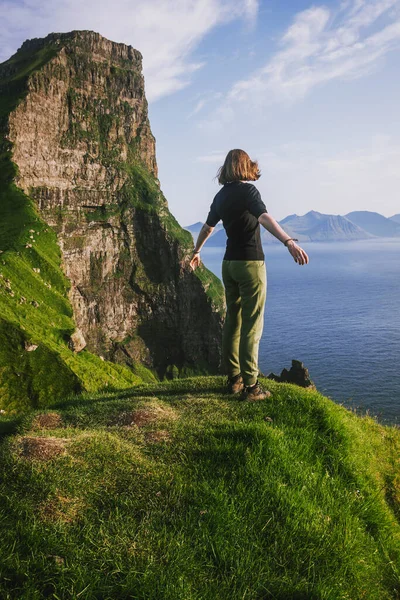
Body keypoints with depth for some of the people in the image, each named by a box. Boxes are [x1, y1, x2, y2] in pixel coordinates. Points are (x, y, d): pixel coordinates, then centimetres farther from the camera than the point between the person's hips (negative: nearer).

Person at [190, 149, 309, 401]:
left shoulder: (221, 196, 11)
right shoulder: (247, 190, -10)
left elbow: (207, 227, 25)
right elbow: (264, 217, -28)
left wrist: (196, 252, 41)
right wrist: (289, 241, -42)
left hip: (229, 264, 7)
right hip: (250, 263, -7)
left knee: (232, 321, 12)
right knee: (251, 325, -5)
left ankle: (234, 379, 19)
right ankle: (251, 386, -2)